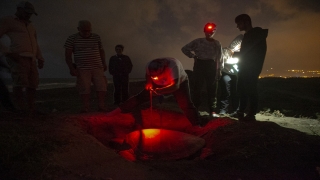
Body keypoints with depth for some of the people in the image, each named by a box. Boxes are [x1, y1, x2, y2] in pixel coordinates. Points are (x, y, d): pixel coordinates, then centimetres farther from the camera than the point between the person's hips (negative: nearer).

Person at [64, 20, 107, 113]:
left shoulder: (96, 37, 9)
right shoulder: (72, 38, 1)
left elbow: (101, 51, 20)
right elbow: (68, 55, -1)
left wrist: (104, 63, 10)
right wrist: (71, 68, -10)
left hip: (97, 68, 2)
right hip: (82, 69, -2)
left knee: (101, 86, -4)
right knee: (84, 89, -4)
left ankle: (102, 107, 4)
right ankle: (85, 108, 4)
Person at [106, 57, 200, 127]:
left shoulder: (173, 66, -42)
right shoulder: (150, 66, -26)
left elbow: (176, 86, -43)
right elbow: (148, 76, -3)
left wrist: (159, 91, -52)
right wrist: (148, 84, -22)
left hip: (180, 83, -3)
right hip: (159, 84, 3)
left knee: (186, 105, -22)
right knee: (140, 97, -5)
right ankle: (115, 112, 0)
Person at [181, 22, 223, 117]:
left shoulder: (217, 44, 13)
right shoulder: (198, 41, 7)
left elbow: (220, 58, 14)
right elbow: (184, 48, 8)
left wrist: (219, 70, 6)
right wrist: (193, 56, -2)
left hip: (211, 65, 2)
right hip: (200, 64, -1)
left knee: (212, 89, 2)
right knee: (197, 87, 0)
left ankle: (212, 110, 8)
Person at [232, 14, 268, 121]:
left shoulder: (257, 33, -5)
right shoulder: (247, 35, 20)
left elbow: (258, 53, -11)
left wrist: (238, 54, -4)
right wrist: (238, 54, 4)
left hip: (252, 68, -9)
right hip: (244, 67, 9)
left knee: (250, 90, -10)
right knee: (242, 89, 9)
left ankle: (251, 114, -7)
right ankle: (241, 111, 16)